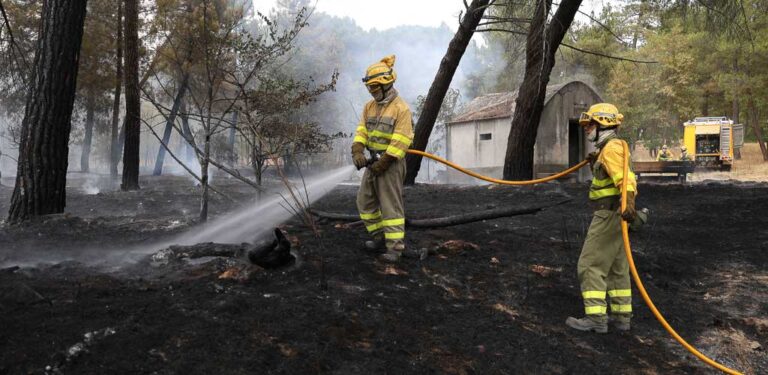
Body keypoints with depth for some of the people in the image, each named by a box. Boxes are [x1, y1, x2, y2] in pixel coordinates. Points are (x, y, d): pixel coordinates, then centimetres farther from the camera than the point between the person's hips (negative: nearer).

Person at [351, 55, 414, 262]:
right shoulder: (369, 107, 10)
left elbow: (401, 141, -18)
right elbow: (361, 131, 6)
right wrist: (357, 152, -12)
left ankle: (395, 246, -3)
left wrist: (384, 162, -20)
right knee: (365, 200, 13)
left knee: (390, 205, -8)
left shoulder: (401, 108, -13)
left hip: (391, 163, -8)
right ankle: (379, 237, 25)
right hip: (374, 161, 8)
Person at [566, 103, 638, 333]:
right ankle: (621, 316, 22)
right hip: (611, 215, 11)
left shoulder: (612, 148, -16)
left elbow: (624, 178, -32)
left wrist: (629, 203, -46)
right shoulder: (607, 148, 16)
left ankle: (596, 318, -5)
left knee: (590, 265, -7)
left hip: (609, 215, -11)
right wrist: (595, 165, 32)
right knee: (616, 267, 14)